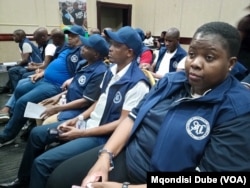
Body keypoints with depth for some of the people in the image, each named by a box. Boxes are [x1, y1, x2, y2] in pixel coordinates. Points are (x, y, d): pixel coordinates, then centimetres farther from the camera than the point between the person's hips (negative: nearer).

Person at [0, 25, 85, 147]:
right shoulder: (68, 49, 19)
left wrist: (69, 81, -30)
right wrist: (42, 73, 16)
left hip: (56, 85, -11)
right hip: (44, 79, 11)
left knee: (22, 102, -14)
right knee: (19, 89, 13)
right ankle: (24, 120, 26)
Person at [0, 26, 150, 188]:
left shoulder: (137, 83, -22)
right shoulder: (112, 70, 5)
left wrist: (82, 133, -19)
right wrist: (77, 119, 1)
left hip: (103, 135, -9)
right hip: (90, 122, 9)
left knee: (42, 162, -18)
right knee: (37, 134, 15)